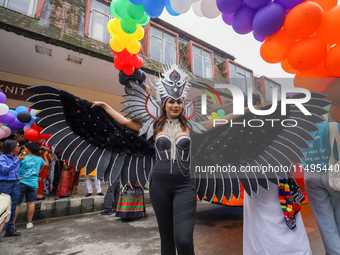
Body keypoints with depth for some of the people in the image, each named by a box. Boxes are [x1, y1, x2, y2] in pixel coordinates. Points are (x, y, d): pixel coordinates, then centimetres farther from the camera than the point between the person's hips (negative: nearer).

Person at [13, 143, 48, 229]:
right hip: (33, 184, 2)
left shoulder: (22, 158, -7)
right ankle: (29, 223, 14)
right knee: (31, 203, 8)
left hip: (21, 182, -2)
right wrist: (45, 155, 35)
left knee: (17, 204, 6)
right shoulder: (39, 159, 4)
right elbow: (46, 164, 23)